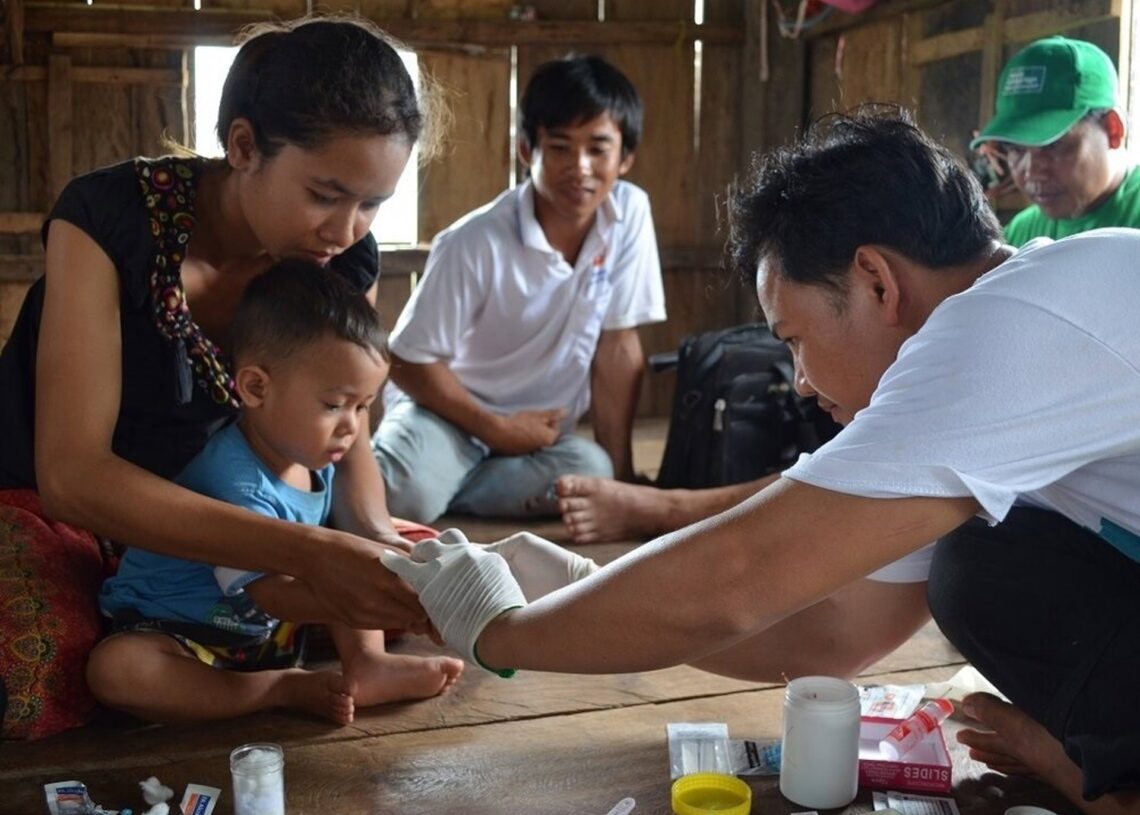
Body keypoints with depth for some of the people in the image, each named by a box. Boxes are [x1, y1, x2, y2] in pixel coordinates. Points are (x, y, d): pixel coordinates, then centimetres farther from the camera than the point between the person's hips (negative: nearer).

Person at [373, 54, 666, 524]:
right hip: (450, 409, -5)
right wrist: (496, 429, -13)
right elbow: (409, 362, -13)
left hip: (542, 426, 5)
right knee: (403, 495, -33)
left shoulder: (630, 214, -12)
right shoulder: (477, 243, -22)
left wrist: (620, 471, -5)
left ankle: (437, 491, -9)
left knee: (592, 474, -27)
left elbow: (617, 346, -6)